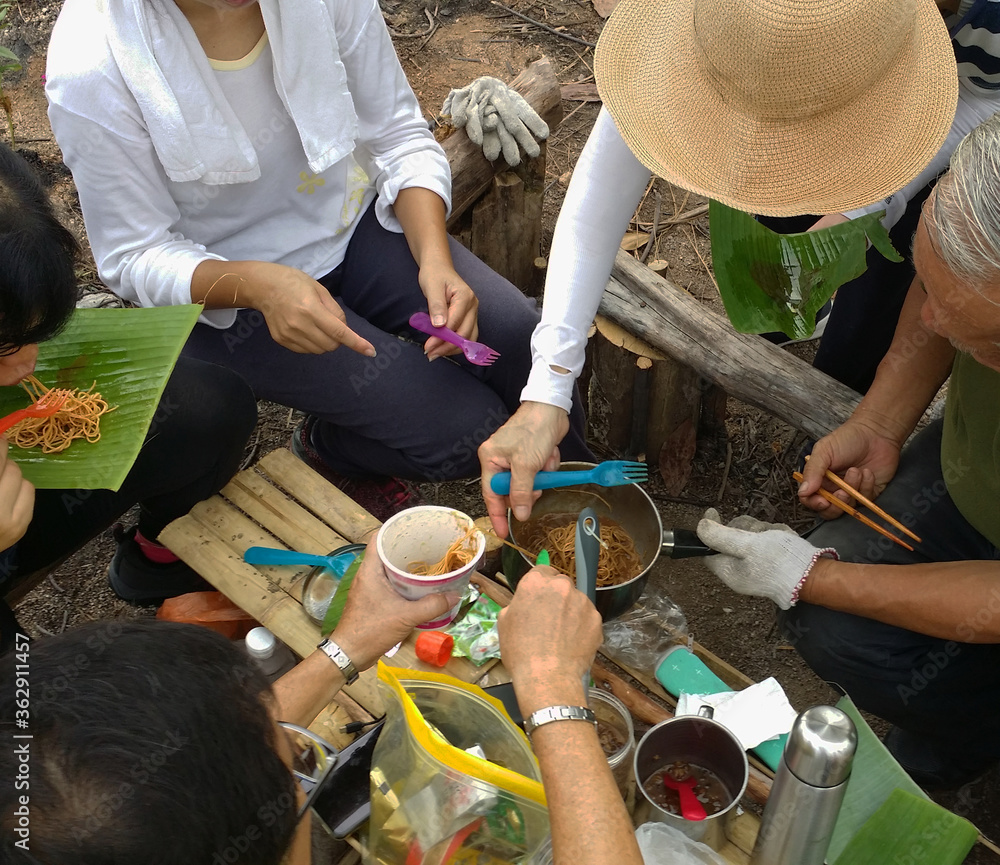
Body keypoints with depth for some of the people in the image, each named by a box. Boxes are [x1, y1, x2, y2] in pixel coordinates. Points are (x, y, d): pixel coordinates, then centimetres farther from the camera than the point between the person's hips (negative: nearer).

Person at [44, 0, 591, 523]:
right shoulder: (91, 73, -25)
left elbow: (399, 135, -5)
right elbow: (135, 258, -16)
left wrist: (435, 257, -22)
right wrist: (258, 285, -36)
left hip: (347, 220, 4)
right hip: (226, 296, -4)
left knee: (522, 341, -14)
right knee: (461, 429, -16)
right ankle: (327, 448, 17)